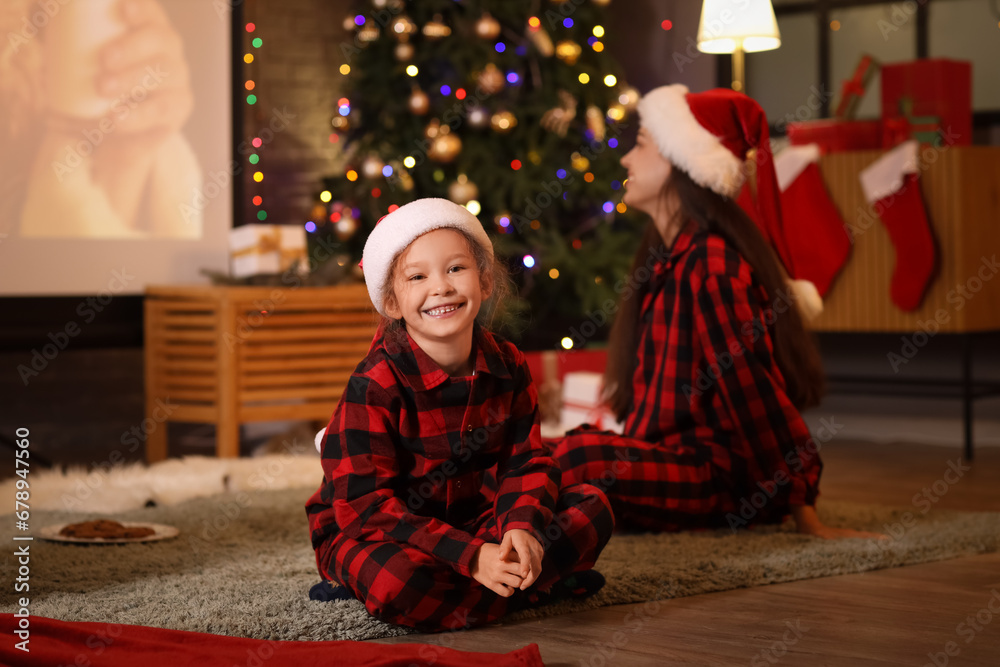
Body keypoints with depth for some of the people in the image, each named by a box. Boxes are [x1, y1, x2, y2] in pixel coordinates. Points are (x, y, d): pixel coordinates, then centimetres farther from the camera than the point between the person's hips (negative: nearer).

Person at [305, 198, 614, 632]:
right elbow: (364, 504, -26)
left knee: (591, 507, -5)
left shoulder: (507, 366, -3)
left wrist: (523, 527, -24)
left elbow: (526, 462, 0)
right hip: (372, 535, -5)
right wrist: (472, 558, -33)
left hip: (474, 523, 5)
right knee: (398, 580, -39)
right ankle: (538, 588, -18)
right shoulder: (375, 385, -21)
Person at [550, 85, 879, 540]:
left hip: (721, 472, -9)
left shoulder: (711, 263, -17)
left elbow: (753, 390, -20)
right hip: (671, 452, 9)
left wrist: (806, 518, -19)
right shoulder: (665, 256, 15)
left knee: (579, 457, -33)